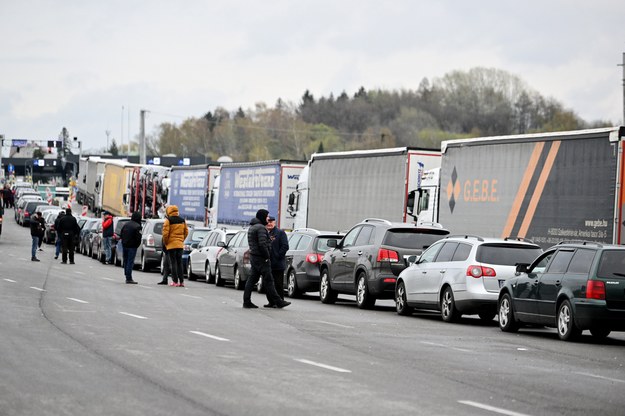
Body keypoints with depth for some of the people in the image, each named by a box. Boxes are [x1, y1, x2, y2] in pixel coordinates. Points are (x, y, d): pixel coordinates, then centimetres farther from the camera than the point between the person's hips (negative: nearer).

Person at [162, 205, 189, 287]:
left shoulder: (168, 220, -8)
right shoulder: (182, 220, 9)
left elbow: (165, 233, -13)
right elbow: (186, 232, 12)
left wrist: (165, 242, 1)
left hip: (171, 245, -5)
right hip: (180, 245, 5)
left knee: (173, 263, -1)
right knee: (179, 263, 10)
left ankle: (175, 281, -5)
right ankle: (181, 281, 7)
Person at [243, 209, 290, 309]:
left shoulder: (252, 228, 18)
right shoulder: (261, 228, -14)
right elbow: (262, 244, -23)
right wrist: (267, 256, -15)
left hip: (253, 256, 10)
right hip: (261, 258, -10)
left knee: (252, 279, 8)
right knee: (268, 280, -6)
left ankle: (246, 302, 4)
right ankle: (277, 302, -3)